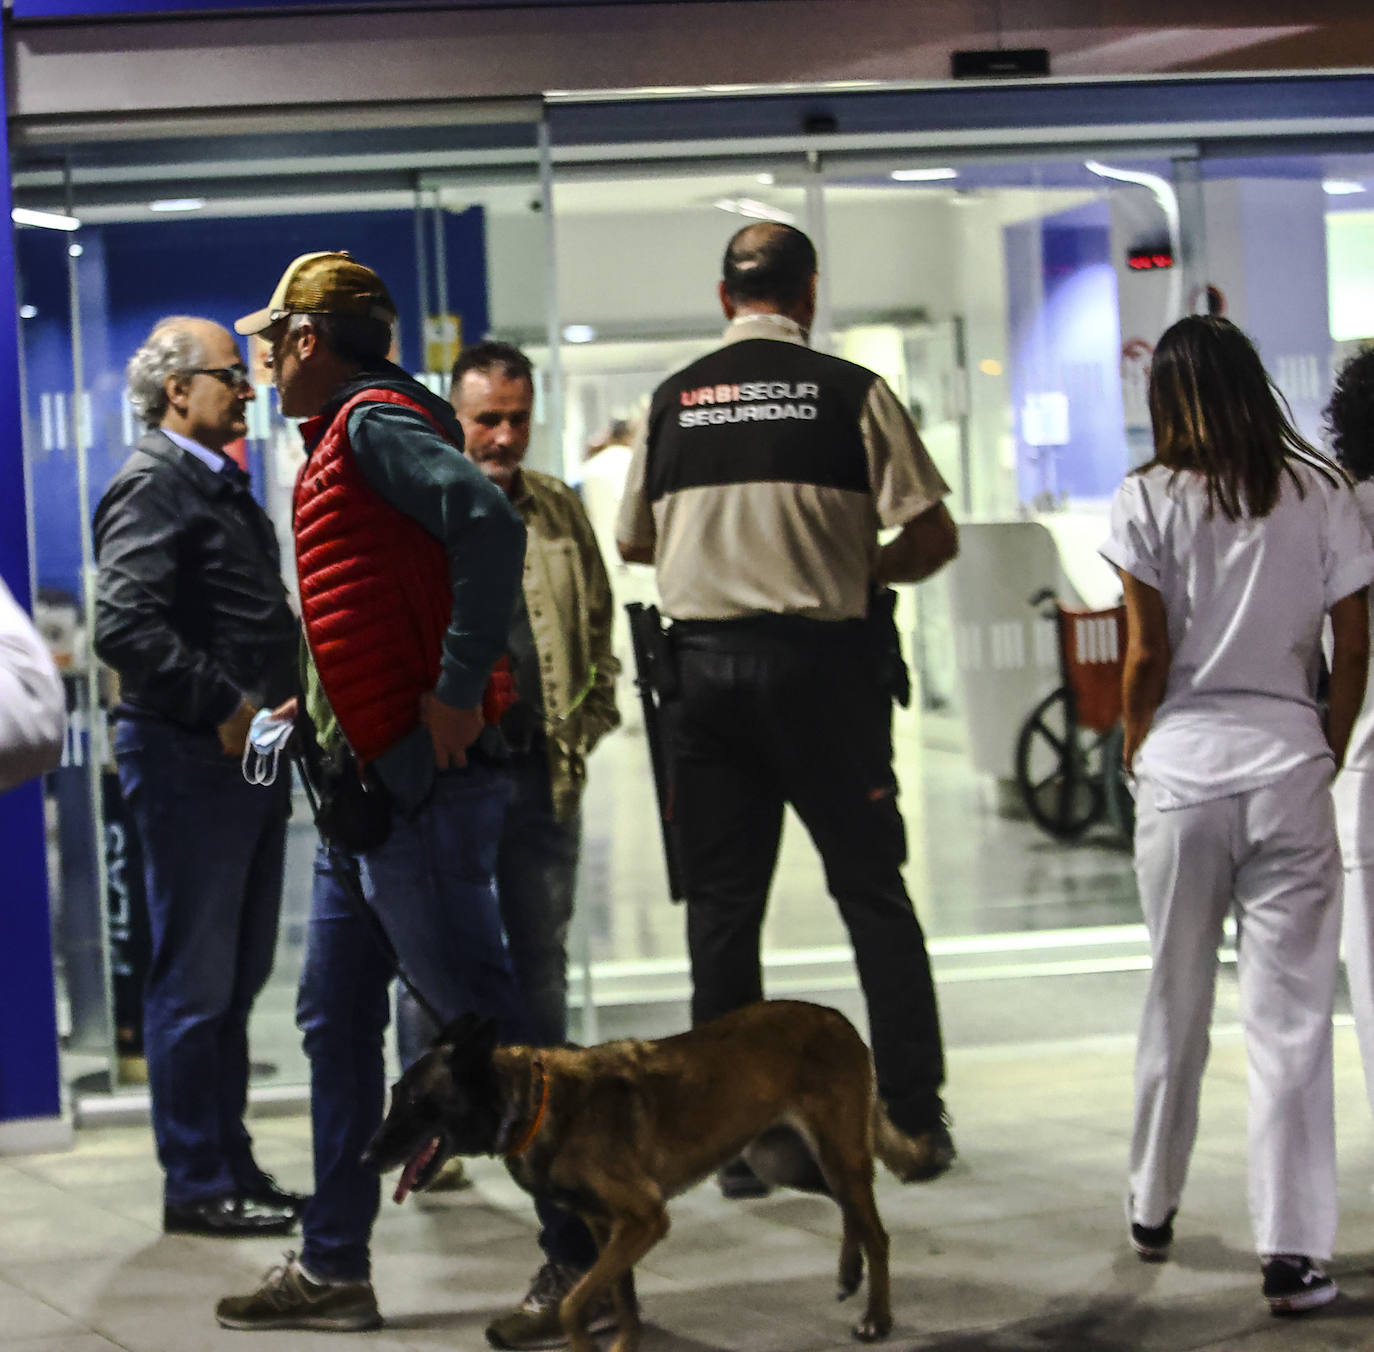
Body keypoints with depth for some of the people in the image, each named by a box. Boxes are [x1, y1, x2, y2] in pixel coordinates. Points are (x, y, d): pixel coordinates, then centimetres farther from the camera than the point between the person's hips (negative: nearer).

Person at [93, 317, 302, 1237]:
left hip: (248, 757, 9)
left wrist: (287, 704, 9)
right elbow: (125, 626, -23)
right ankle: (197, 1186, 2)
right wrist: (229, 707, -21)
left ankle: (231, 1168, 22)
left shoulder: (225, 488, 20)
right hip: (188, 757, -9)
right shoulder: (152, 486, -11)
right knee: (195, 980, -4)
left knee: (237, 978, 14)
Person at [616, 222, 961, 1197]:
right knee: (873, 891, 8)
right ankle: (916, 1118, 10)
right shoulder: (851, 392, -4)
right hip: (822, 658, -2)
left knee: (723, 903, 7)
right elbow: (933, 539, -5)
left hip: (707, 659, 2)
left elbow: (635, 542, 15)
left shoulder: (673, 402, 5)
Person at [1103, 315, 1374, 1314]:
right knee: (1291, 1019, 0)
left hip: (1183, 768, 0)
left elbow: (1148, 654, -4)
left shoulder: (1151, 499, -3)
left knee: (1175, 1007, 16)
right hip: (1288, 765, 0)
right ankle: (1292, 1254, -4)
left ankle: (1153, 1211, 32)